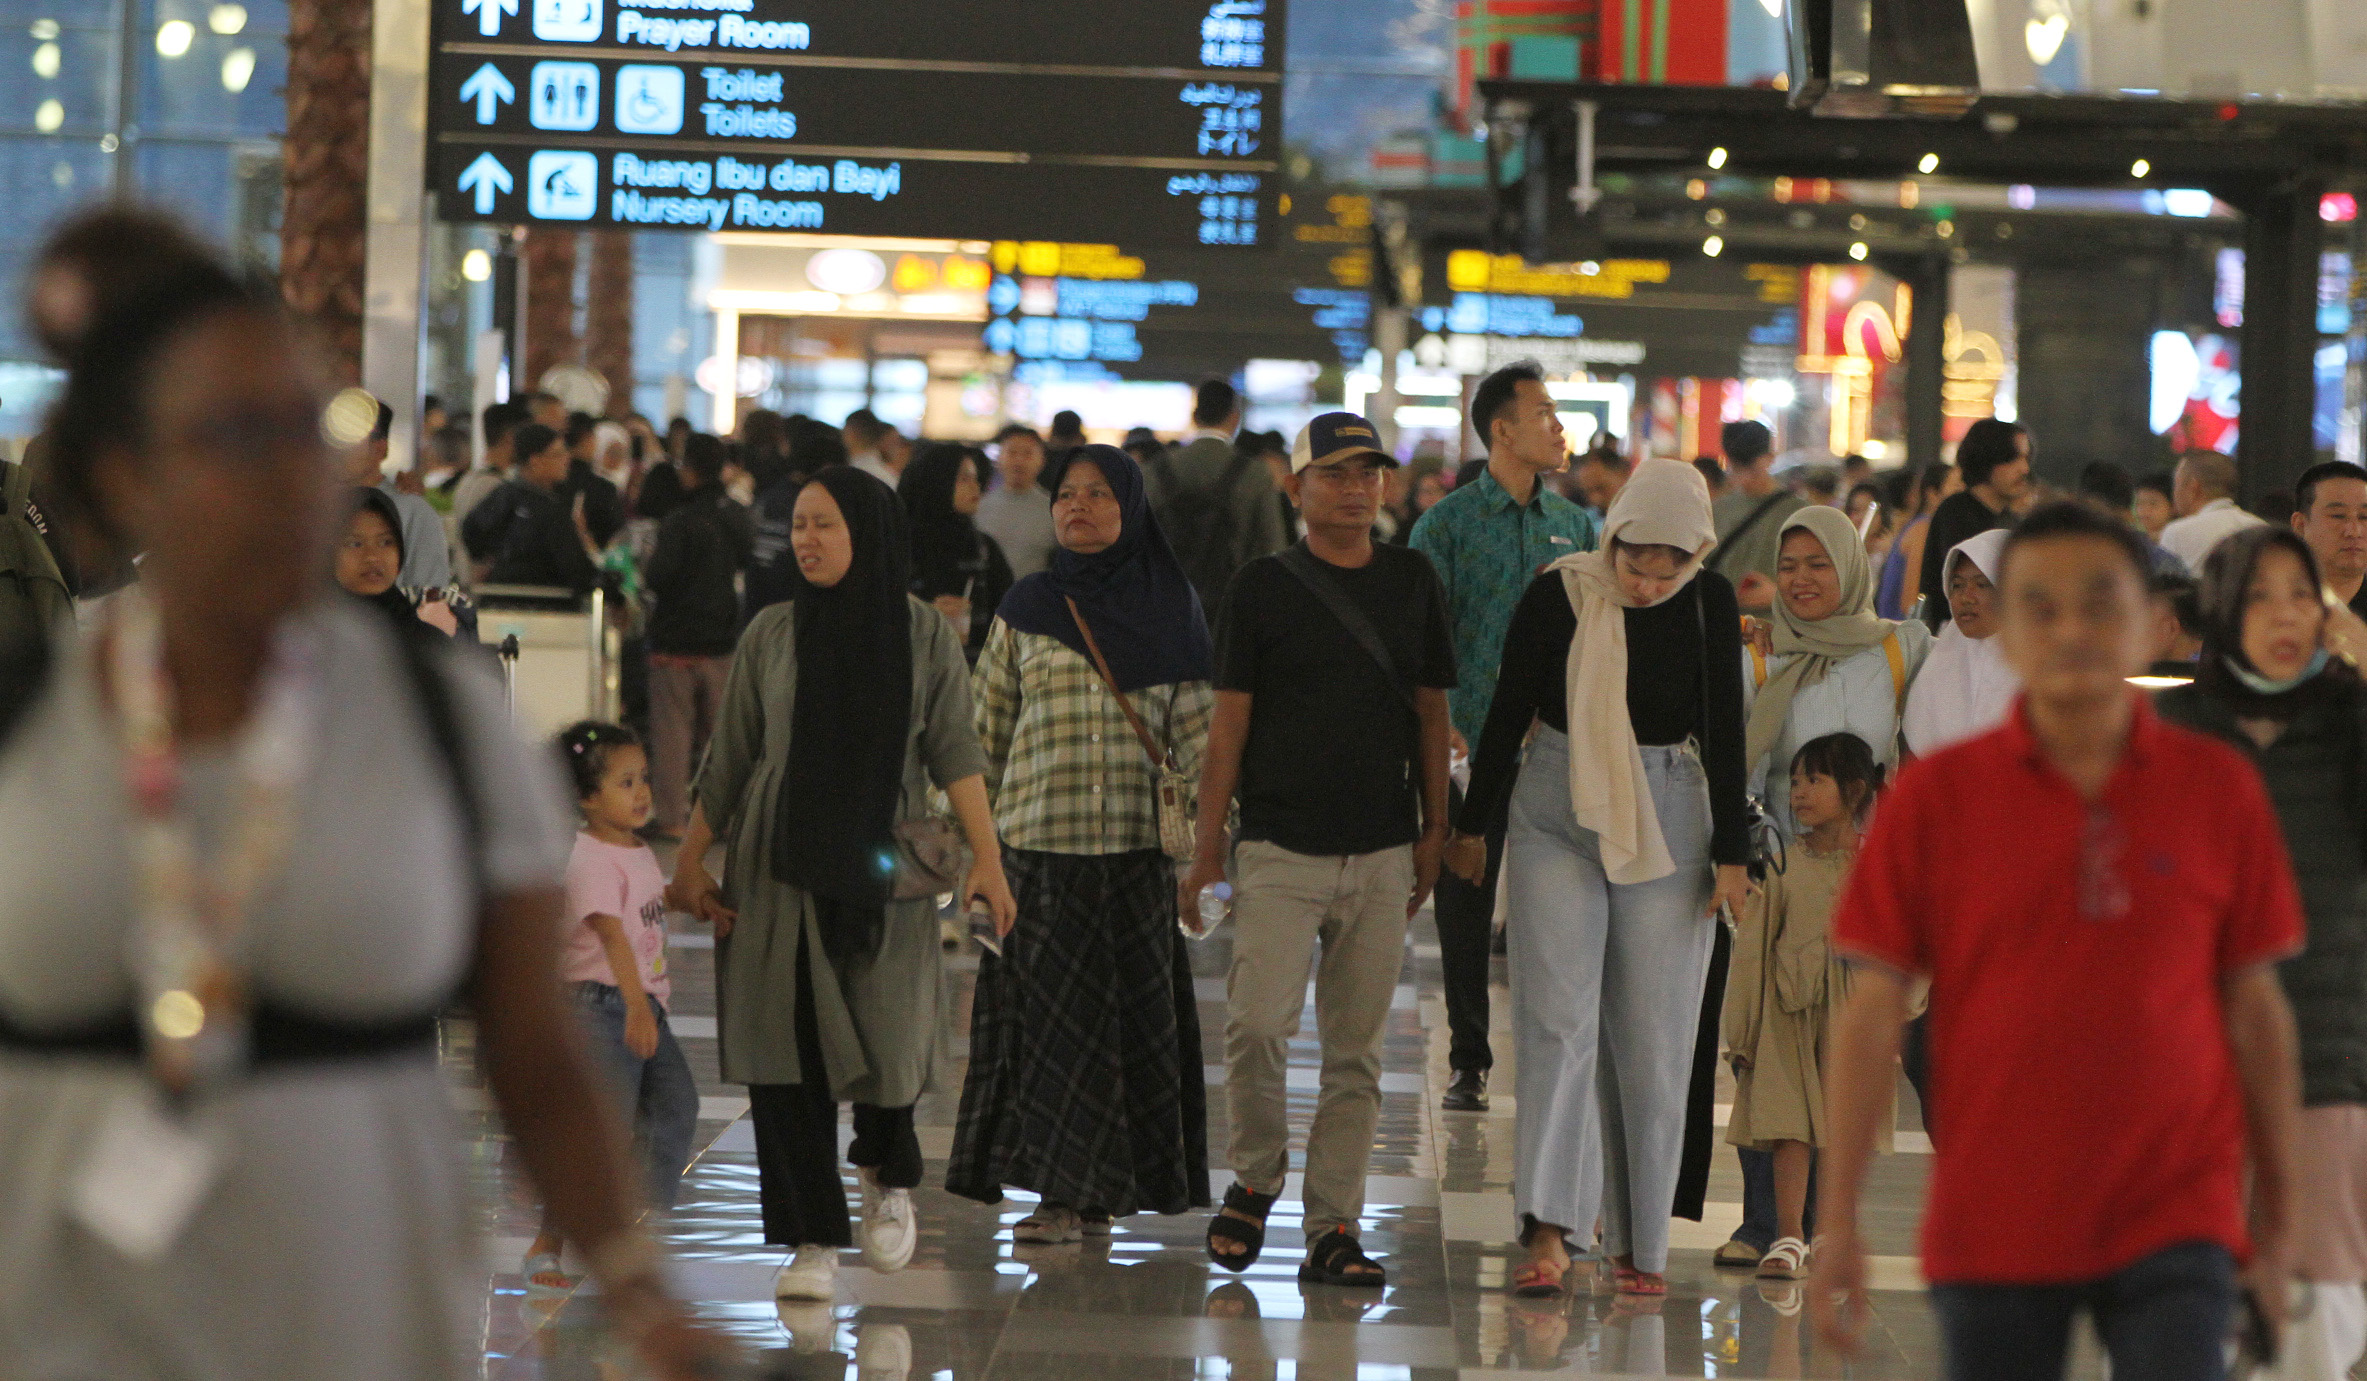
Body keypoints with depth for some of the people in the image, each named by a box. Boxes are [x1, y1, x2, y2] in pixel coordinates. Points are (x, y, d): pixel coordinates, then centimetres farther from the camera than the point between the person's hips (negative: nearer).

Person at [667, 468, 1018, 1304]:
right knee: (785, 1047, -4)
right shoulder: (772, 635, 7)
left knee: (886, 1038, -9)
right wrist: (690, 860, 7)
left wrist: (986, 857, -10)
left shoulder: (925, 635, 3)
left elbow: (954, 750, 0)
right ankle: (813, 1241, 4)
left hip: (884, 866, -2)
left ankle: (886, 1176, 24)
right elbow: (729, 758, 10)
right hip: (779, 866, 2)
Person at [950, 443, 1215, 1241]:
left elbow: (1196, 726, 6)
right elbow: (986, 729, 11)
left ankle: (1086, 1194, 5)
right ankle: (1070, 1192, 4)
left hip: (1135, 845, 0)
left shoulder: (1168, 609, 7)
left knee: (1126, 1015, -1)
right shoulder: (1027, 611, 8)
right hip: (1038, 842, 0)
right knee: (1045, 1012, -2)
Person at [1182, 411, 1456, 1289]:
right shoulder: (1265, 587, 2)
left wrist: (1435, 831, 10)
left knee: (1356, 1049, 3)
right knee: (1257, 1023, -16)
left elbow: (1430, 713, 16)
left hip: (1382, 853, 3)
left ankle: (1332, 1227, 8)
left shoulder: (1412, 582, 11)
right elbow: (1229, 723, 2)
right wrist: (1206, 847, -2)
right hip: (1279, 849, -3)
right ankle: (1256, 1181, 7)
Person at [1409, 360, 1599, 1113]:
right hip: (1471, 747, -3)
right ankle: (1469, 1061, 13)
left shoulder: (1575, 524, 10)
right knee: (1466, 905, 3)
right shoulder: (1448, 523, -2)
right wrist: (1445, 731, -14)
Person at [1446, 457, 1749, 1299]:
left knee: (1652, 1040, 1)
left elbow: (1724, 732, 3)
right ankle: (1547, 1231, -19)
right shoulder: (1557, 596, -8)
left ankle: (1638, 1241, 11)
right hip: (1556, 817, -1)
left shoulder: (1709, 605, -3)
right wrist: (1471, 826, 7)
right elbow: (1508, 715, 1)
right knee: (1557, 1019, -13)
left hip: (1667, 826, 1)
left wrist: (1731, 852, 4)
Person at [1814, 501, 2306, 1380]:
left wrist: (2277, 1217, 11)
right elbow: (1873, 1011, 0)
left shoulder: (2219, 790, 3)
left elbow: (2254, 1008, 9)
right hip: (1992, 1231, 0)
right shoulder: (1933, 797, 0)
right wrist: (1838, 1221, -4)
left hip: (2177, 1218, 0)